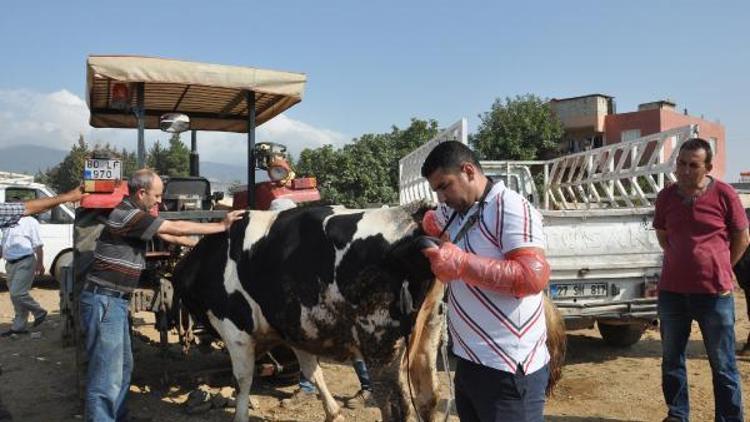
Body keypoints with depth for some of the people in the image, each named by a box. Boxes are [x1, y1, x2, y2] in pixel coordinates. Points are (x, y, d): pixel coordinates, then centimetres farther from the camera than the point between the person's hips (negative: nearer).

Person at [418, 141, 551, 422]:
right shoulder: (456, 210, 12)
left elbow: (535, 276, -24)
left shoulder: (509, 207, -15)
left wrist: (462, 264, -23)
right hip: (468, 361, 9)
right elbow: (427, 223, 35)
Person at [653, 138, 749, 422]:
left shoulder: (724, 194, -7)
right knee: (671, 359, 13)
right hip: (671, 291, 4)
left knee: (723, 364, 7)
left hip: (715, 292, -3)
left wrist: (718, 269, 6)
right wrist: (683, 262, 11)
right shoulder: (666, 196, 2)